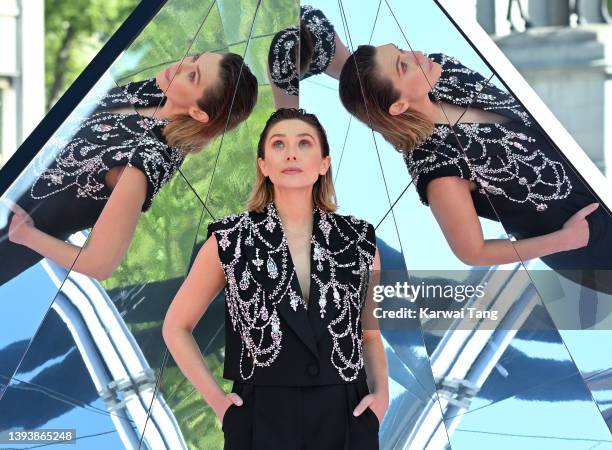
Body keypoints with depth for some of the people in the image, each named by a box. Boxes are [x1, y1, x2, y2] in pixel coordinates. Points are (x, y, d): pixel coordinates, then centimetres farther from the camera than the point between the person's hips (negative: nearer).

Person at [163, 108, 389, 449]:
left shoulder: (359, 241, 3)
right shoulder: (230, 240, -2)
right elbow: (177, 327, 7)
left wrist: (381, 393, -1)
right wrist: (215, 398, -2)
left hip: (346, 421, 2)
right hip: (262, 422, -2)